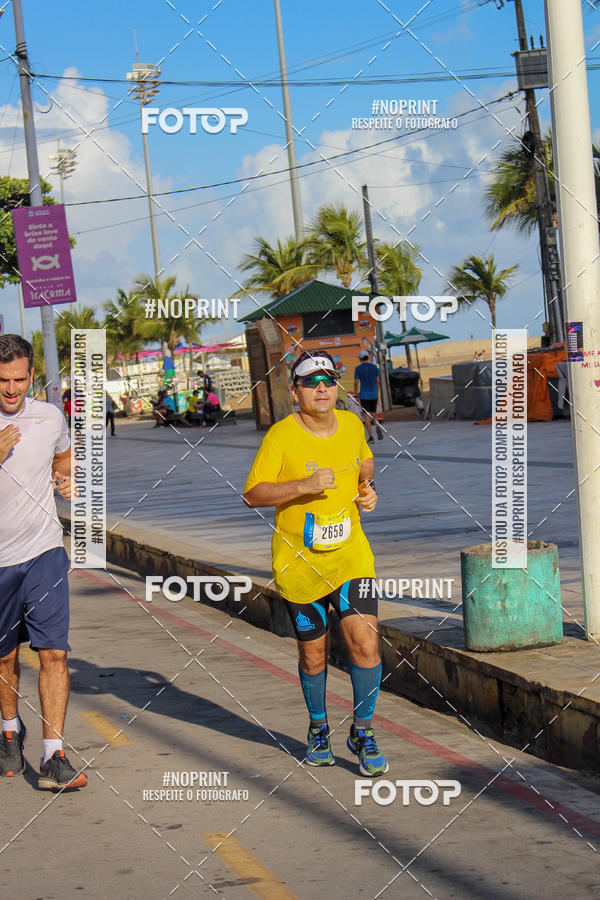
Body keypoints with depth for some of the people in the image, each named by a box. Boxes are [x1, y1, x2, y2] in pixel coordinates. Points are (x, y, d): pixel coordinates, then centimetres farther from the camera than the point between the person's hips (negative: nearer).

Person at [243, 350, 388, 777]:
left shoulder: (352, 425, 3)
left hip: (351, 554, 2)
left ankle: (363, 732, 5)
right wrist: (303, 486, -26)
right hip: (299, 561, -2)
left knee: (365, 642, -12)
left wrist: (367, 486, 4)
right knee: (313, 654, 9)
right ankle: (318, 727, 34)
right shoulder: (281, 435, -10)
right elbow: (253, 494, -14)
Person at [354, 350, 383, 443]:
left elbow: (356, 383, -7)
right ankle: (378, 426, -17)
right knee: (373, 414, 14)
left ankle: (371, 437, -6)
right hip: (373, 394, 3)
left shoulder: (358, 368, -5)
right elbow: (377, 381, 5)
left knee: (366, 416, 1)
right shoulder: (374, 367, 3)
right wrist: (377, 394, 14)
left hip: (363, 395, -3)